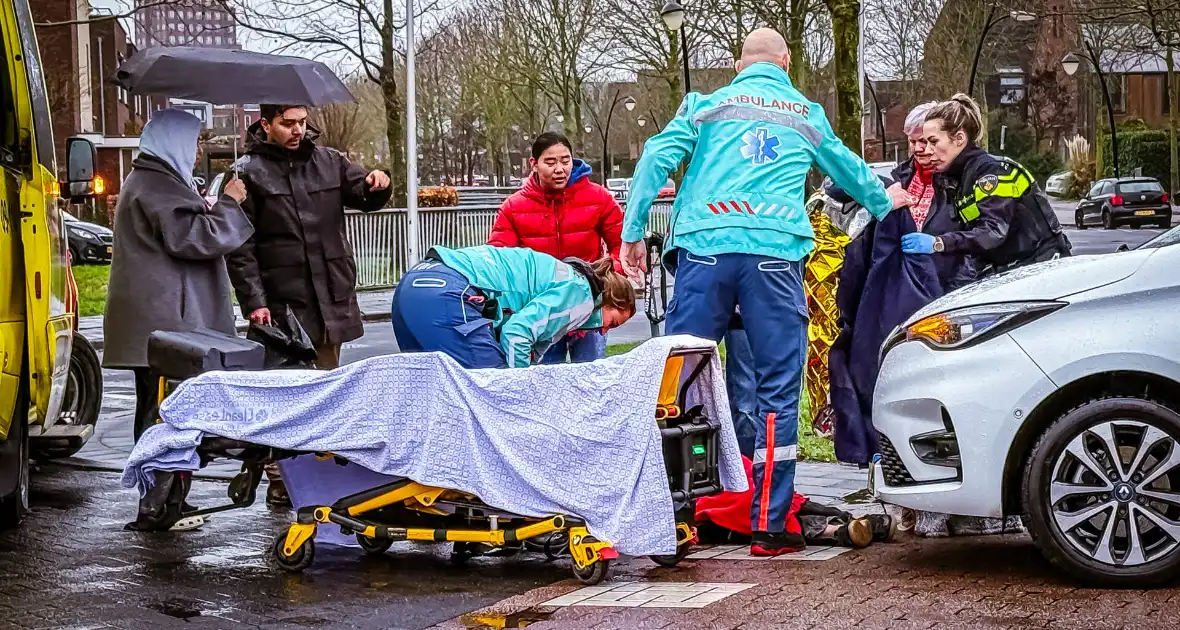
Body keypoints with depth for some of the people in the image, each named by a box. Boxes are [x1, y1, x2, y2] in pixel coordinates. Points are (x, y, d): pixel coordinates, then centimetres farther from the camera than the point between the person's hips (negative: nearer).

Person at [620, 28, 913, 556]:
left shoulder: (709, 105, 17)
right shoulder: (807, 115, 22)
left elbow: (657, 157, 3)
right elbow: (848, 170, 37)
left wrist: (632, 233, 4)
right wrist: (884, 203, 56)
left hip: (705, 249, 0)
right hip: (775, 252, 0)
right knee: (778, 388, 3)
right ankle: (769, 525, 0)